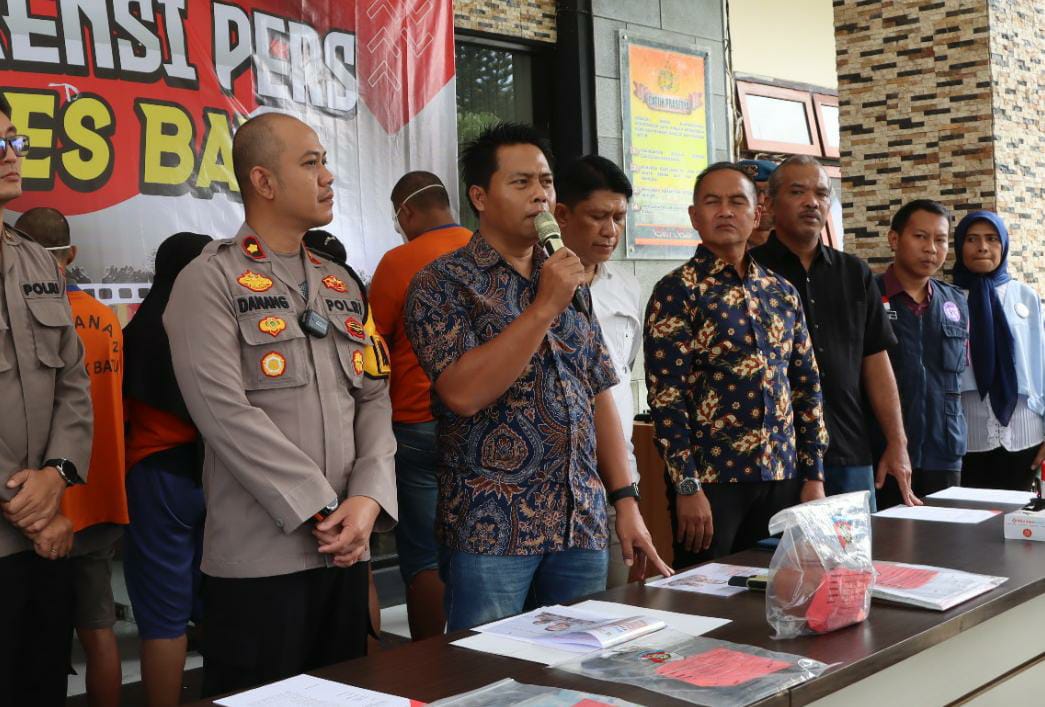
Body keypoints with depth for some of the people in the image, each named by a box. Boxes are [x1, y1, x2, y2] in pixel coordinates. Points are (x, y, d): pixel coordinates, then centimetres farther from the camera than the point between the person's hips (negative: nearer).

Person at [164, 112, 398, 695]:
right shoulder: (210, 282, -6)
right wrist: (322, 511, -16)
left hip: (347, 548, 6)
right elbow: (226, 413, -15)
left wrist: (368, 499, -8)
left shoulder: (345, 285, 15)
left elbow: (375, 399, 9)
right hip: (258, 557, -6)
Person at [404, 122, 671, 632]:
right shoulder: (442, 283, -4)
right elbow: (463, 393, -18)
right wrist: (545, 307, -16)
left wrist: (625, 500, 8)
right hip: (491, 532, -5)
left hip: (582, 528, 6)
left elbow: (599, 395, 16)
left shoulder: (570, 283, 14)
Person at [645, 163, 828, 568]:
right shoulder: (677, 291, -6)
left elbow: (807, 385, 14)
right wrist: (687, 487, -15)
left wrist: (814, 475, 9)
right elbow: (665, 394, -11)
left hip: (782, 479, 6)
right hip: (709, 478, -5)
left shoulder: (782, 293, 11)